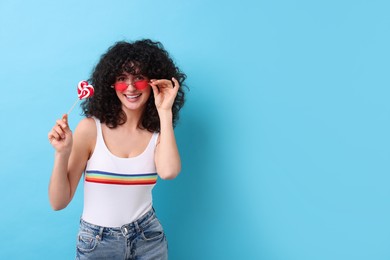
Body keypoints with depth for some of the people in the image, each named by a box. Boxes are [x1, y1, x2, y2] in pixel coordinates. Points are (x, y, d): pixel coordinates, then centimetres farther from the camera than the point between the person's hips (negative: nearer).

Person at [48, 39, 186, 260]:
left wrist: (165, 112, -23)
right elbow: (59, 202, -11)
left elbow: (169, 172, -29)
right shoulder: (91, 128, -13)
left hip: (149, 239, 2)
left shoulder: (159, 132, -6)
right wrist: (62, 153, -27)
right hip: (96, 242, -1)